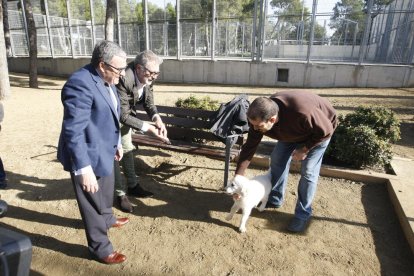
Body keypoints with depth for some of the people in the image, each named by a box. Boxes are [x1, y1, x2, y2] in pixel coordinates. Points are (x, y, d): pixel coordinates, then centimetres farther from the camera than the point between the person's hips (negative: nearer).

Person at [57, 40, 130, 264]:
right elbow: (73, 130, -30)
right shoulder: (80, 84, -28)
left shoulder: (105, 80, 2)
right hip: (88, 155, -9)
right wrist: (84, 168, -31)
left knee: (106, 191, 30)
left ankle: (108, 219, 58)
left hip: (104, 150, 9)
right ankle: (100, 249, 30)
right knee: (94, 204, 10)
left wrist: (116, 142, 19)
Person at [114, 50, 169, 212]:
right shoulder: (124, 79, -37)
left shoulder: (147, 78, -15)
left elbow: (149, 103, -6)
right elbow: (123, 115, -35)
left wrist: (157, 119, -25)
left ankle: (132, 186, 30)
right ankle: (120, 193, 13)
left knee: (127, 149, 16)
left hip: (124, 115, 8)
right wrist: (147, 128, -38)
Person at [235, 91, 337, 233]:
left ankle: (303, 214, 10)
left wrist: (304, 149, -23)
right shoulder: (260, 117, -29)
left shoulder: (302, 112, -47)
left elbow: (326, 130, -28)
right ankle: (275, 199, 23)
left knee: (308, 172, -7)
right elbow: (249, 147, -21)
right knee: (277, 160, 2)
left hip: (319, 131, -5)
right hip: (293, 130, 5)